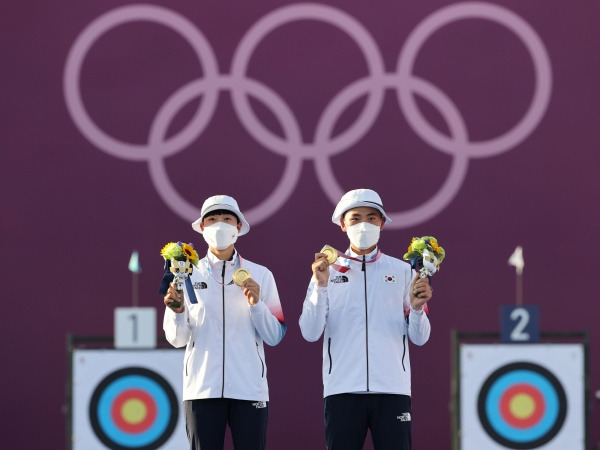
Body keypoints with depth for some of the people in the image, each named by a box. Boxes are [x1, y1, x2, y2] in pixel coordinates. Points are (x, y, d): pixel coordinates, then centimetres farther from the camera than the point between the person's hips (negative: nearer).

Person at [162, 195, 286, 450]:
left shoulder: (260, 276, 8)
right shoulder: (189, 275, 8)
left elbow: (274, 337, 5)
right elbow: (177, 339, 5)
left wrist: (256, 304, -9)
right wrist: (176, 311, -14)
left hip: (249, 388, 0)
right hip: (202, 388, 0)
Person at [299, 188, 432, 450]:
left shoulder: (402, 271, 11)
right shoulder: (328, 270, 10)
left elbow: (419, 338, 8)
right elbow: (310, 333, -1)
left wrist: (417, 308, -12)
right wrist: (321, 286, -12)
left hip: (392, 389, 0)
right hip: (343, 389, 0)